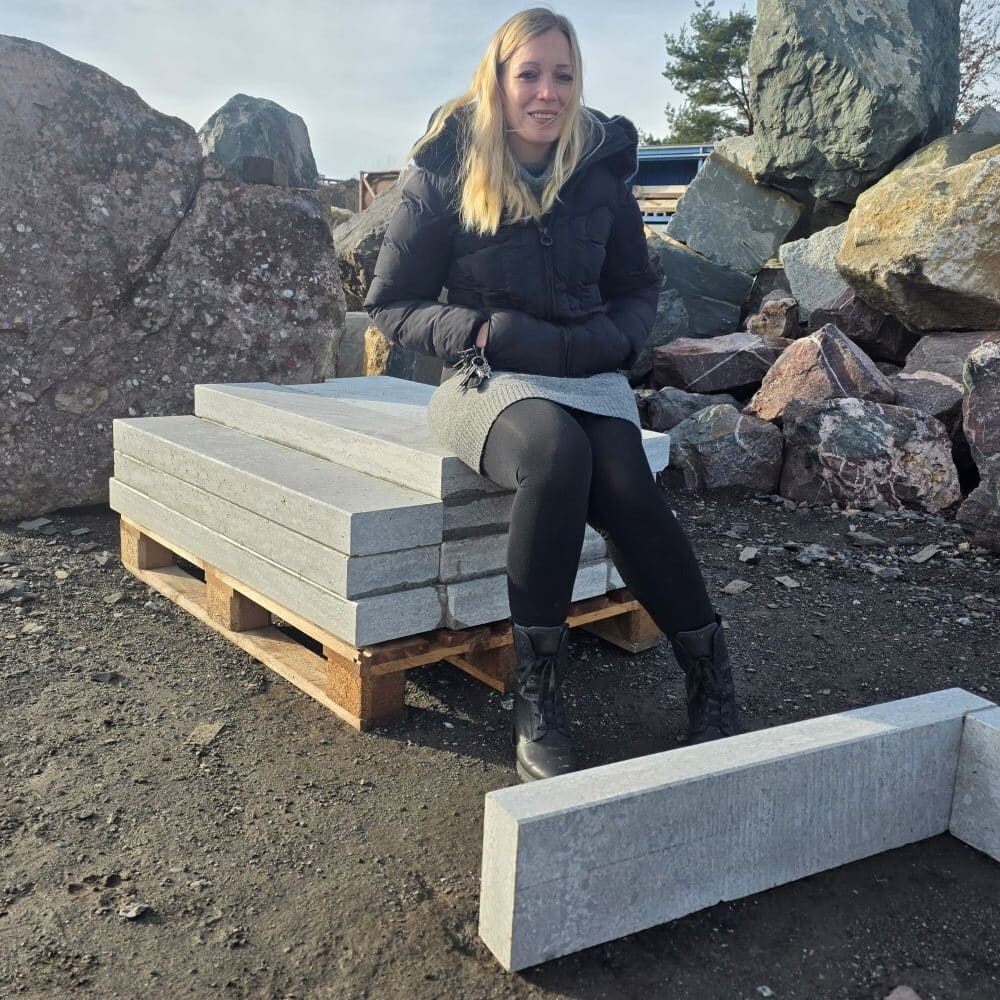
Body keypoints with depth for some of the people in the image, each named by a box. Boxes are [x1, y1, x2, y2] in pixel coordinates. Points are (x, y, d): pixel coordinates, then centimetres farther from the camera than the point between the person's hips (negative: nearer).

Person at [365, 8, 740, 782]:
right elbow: (390, 306, -1)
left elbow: (638, 292, 14)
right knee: (556, 450, -37)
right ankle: (537, 691, -26)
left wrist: (613, 339, -9)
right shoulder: (446, 175, -4)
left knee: (624, 487, -30)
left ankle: (711, 676, -14)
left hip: (589, 378, 3)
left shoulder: (602, 171, 4)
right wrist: (486, 332, -18)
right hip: (489, 381, -2)